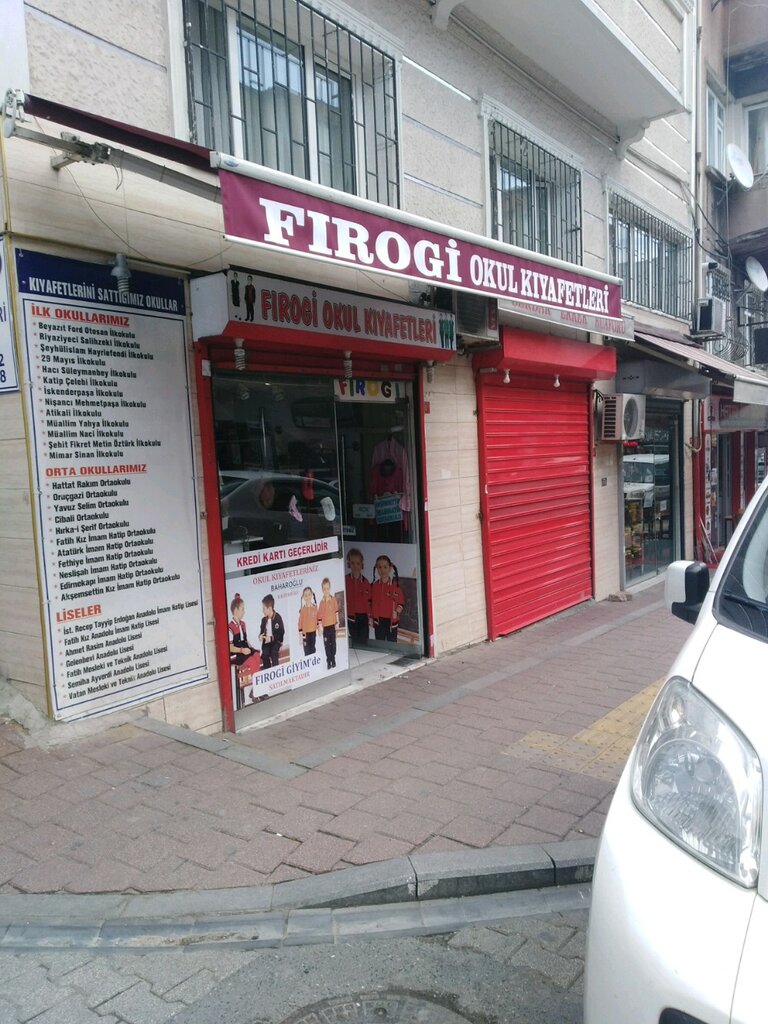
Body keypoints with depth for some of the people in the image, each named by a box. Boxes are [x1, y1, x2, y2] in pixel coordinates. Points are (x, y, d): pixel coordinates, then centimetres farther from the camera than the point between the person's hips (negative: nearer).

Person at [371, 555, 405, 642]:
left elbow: (401, 602, -3)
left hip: (391, 620, -3)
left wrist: (397, 612, -18)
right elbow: (370, 602, 9)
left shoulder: (396, 586, -7)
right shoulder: (373, 586, 2)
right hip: (378, 620, 3)